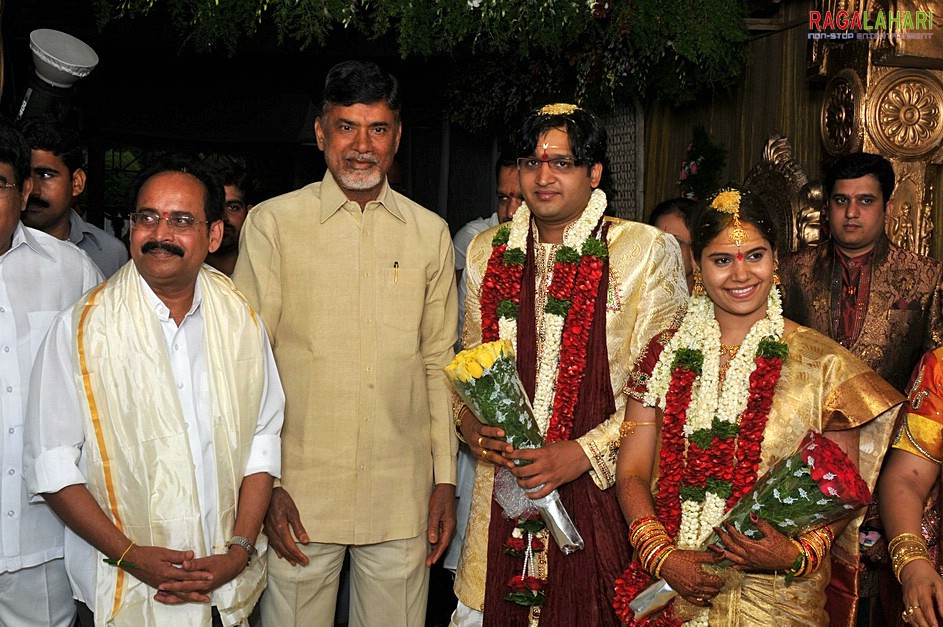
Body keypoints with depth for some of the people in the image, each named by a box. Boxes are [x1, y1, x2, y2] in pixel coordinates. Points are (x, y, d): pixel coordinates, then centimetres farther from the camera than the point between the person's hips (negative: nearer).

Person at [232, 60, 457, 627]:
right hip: (300, 492, -2)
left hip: (402, 495, 2)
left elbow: (439, 363, 10)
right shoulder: (273, 224, -1)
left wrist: (446, 479, 7)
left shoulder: (430, 234, 8)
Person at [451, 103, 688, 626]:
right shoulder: (488, 251, 10)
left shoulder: (647, 250, -4)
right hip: (500, 484, 4)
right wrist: (466, 420, -2)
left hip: (599, 491, -3)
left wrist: (585, 452, -16)